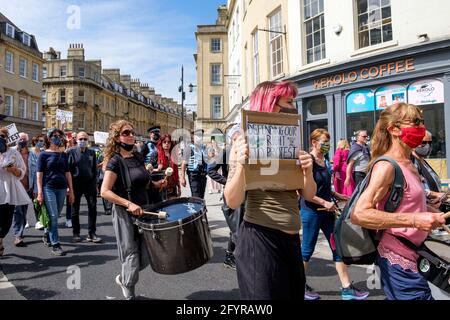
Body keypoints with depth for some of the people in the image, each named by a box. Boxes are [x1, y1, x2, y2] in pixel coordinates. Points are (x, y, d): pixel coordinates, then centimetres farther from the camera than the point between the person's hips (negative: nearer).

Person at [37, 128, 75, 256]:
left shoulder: (63, 155, 11)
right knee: (53, 216, -8)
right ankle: (55, 245, -2)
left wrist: (71, 191, 9)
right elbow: (39, 174, -3)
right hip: (48, 188, -4)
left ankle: (46, 235, 35)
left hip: (62, 188, 4)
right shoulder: (43, 154, 0)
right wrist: (39, 193, -10)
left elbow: (67, 173, 12)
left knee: (55, 216, 11)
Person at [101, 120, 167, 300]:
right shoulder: (115, 161, -12)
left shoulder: (138, 157, 8)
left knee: (146, 257, 10)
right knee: (131, 256, 4)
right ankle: (129, 294, 27)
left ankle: (123, 279, 37)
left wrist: (155, 184, 5)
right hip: (125, 214, -6)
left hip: (142, 211, 6)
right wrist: (129, 204, -26)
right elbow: (105, 191, -18)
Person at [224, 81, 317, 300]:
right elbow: (233, 202, -14)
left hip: (291, 238, 7)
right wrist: (241, 164, -30)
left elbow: (308, 195, 9)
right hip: (260, 238, -7)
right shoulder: (246, 142, -10)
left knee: (295, 294, 20)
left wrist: (308, 172, -11)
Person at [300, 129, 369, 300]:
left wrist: (338, 196, 10)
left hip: (326, 211, 8)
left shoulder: (323, 160, 10)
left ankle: (347, 289, 19)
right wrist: (325, 203, -18)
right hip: (311, 211, -8)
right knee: (307, 249, 5)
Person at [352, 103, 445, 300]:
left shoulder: (409, 165, 10)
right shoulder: (387, 166, -19)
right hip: (398, 260, -9)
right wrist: (414, 220, -33)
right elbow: (359, 214, -30)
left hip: (411, 256, 9)